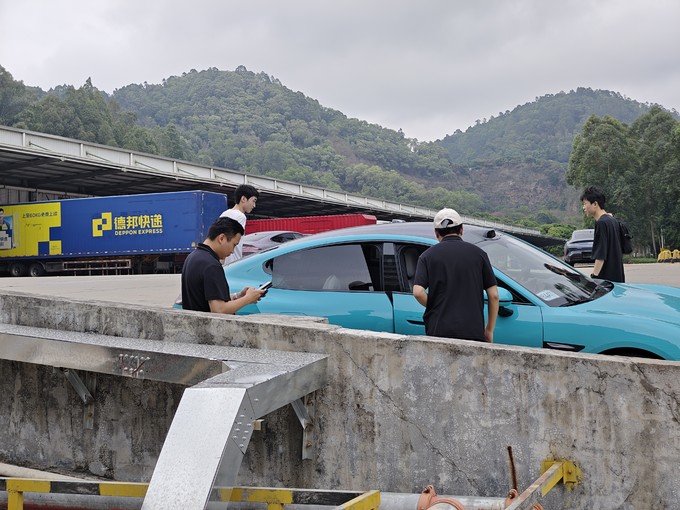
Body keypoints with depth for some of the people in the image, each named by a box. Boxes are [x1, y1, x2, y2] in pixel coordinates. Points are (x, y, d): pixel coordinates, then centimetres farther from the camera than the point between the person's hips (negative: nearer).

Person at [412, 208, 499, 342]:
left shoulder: (428, 255, 4)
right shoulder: (478, 253, 6)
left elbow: (418, 292, -9)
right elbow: (494, 295, 3)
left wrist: (435, 307, 10)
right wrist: (489, 330, 12)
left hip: (438, 331, 0)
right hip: (473, 332, 0)